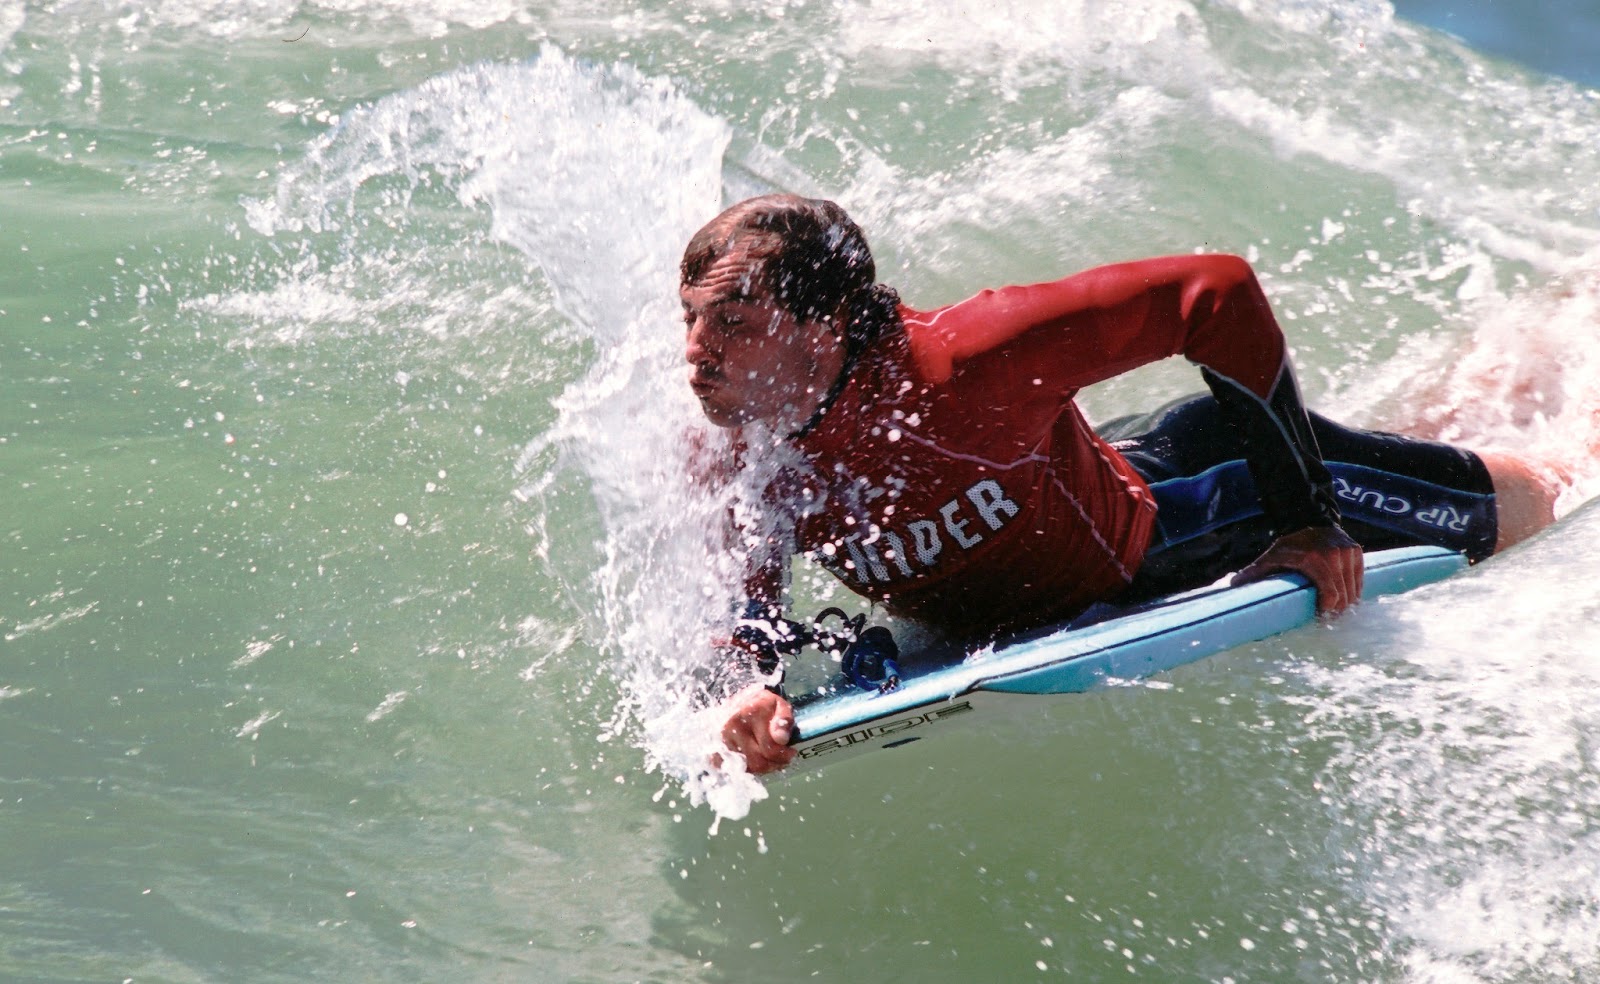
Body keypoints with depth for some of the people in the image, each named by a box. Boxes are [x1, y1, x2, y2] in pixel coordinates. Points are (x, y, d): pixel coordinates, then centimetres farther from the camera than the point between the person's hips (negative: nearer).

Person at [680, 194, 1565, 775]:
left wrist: (1304, 517, -33)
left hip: (1174, 514, -5)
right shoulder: (727, 471, -26)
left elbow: (1219, 293, -39)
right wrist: (745, 694, -42)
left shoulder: (959, 364, -42)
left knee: (1525, 503, 13)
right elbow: (738, 624, -16)